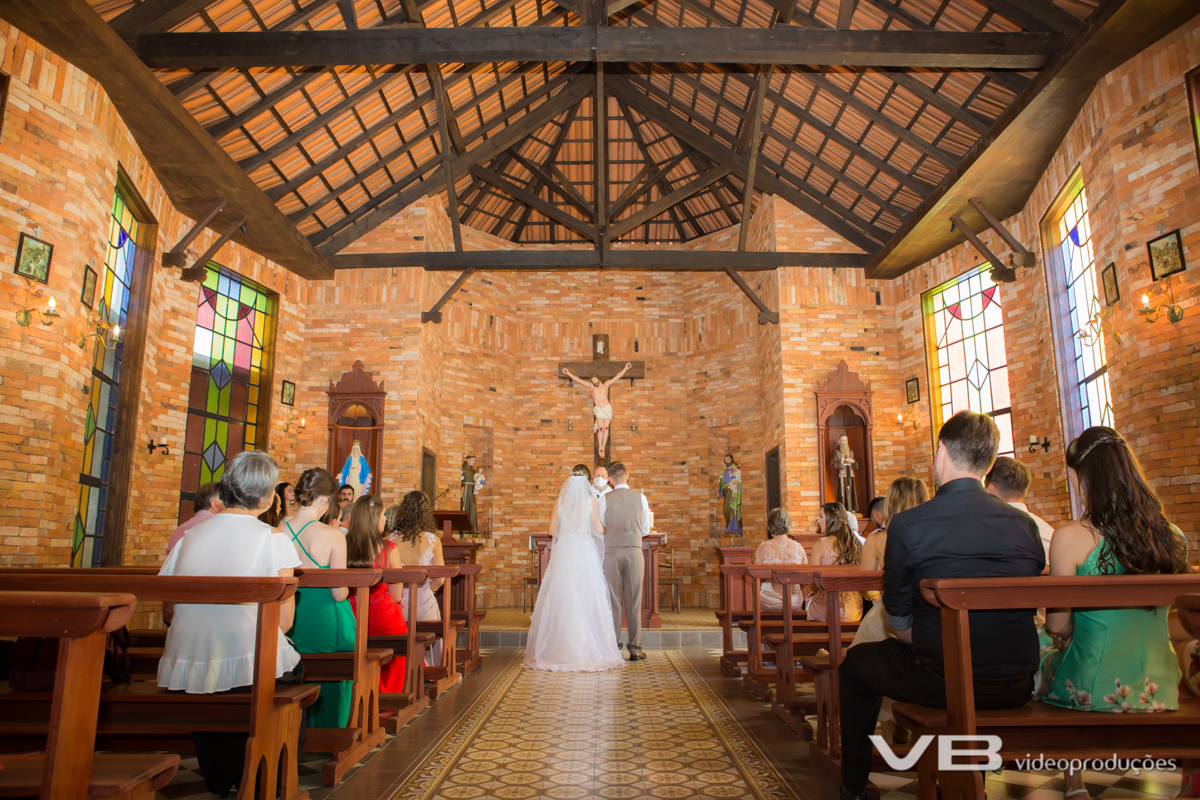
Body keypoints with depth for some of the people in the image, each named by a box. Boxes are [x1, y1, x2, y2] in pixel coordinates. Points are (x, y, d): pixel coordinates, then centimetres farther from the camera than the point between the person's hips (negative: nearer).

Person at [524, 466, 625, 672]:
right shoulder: (592, 500, 0)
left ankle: (560, 649, 6)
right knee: (587, 600, 0)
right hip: (585, 552, -2)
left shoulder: (560, 501, 6)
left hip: (563, 551, 2)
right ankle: (589, 651, 0)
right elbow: (598, 530, -4)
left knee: (561, 601, 3)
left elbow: (552, 530, 6)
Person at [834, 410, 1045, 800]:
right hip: (1017, 687, 5)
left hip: (943, 685, -4)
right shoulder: (1025, 524, -1)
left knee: (857, 662, 23)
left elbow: (898, 622, -6)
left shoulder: (907, 524, -14)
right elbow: (1029, 609, 10)